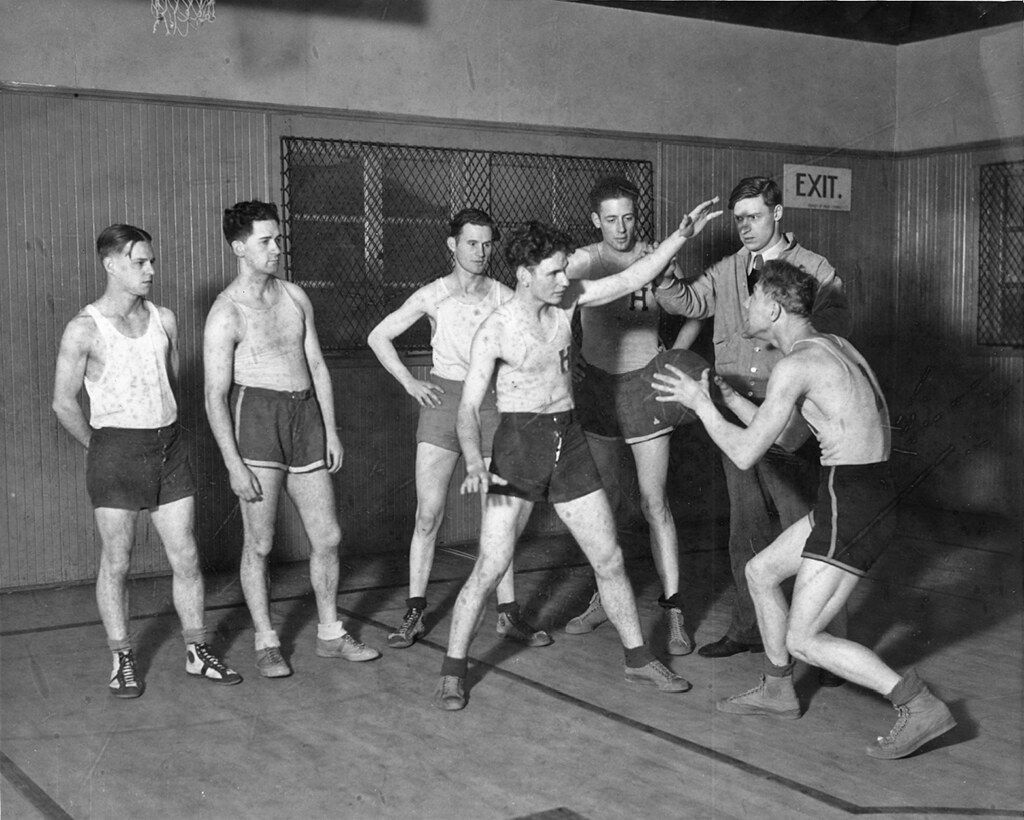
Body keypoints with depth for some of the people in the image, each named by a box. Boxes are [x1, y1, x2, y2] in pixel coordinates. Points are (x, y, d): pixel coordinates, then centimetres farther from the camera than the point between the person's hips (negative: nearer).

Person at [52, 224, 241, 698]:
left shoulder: (164, 320, 6)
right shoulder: (84, 330, -8)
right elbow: (64, 403, -3)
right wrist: (99, 448, 4)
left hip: (169, 446, 4)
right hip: (116, 450, -4)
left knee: (186, 558, 5)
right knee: (116, 563, 3)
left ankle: (197, 653, 17)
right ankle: (122, 662, 16)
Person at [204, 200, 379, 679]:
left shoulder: (295, 297, 11)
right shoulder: (226, 313, -7)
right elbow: (215, 395, -9)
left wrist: (331, 430, 10)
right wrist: (233, 464, -14)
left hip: (306, 414, 6)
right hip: (257, 414, -5)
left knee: (327, 537, 7)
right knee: (259, 543, 1)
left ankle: (330, 634, 22)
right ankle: (266, 644, 14)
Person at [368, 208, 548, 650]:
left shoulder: (504, 298, 3)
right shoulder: (433, 296, 0)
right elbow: (378, 336, 7)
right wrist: (410, 382, 0)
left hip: (491, 402, 1)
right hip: (442, 399, -1)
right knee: (428, 513, -3)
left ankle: (508, 613, 13)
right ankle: (414, 613, 8)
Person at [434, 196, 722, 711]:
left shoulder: (567, 300, 2)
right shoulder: (494, 331, -12)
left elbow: (631, 280, 5)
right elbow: (469, 407, -13)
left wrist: (681, 236, -3)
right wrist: (474, 464, -29)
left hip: (569, 442, 5)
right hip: (518, 443, -5)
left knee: (609, 559, 8)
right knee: (490, 567, -7)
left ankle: (638, 658, 24)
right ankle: (452, 672, 8)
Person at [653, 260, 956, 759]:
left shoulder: (795, 365, -15)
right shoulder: (830, 345, 15)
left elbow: (745, 454, -13)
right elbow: (776, 431, 23)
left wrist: (700, 405, 0)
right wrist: (724, 394, 21)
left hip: (850, 508, -10)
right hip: (867, 496, 10)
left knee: (803, 640, -3)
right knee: (760, 570, 22)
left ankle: (919, 707, -4)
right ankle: (777, 692, 34)